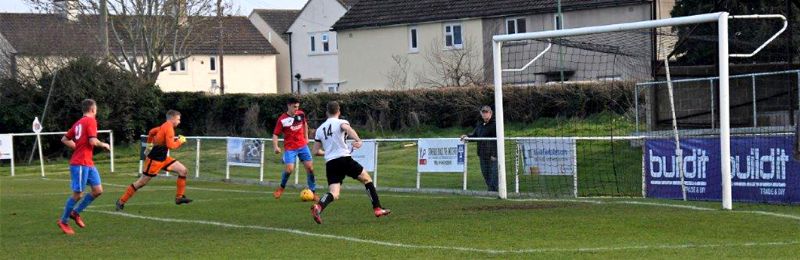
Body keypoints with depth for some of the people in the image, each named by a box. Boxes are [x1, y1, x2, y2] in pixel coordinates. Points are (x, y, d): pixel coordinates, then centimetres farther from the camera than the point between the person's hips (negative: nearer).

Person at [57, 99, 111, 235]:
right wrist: (104, 145, -2)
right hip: (80, 164, -9)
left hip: (88, 163, 9)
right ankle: (63, 221, 7)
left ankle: (76, 212, 15)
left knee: (98, 190, 6)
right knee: (78, 194, -3)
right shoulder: (91, 121, -9)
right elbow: (93, 141, -19)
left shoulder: (78, 123, 16)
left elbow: (64, 139, 19)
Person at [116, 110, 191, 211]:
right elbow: (171, 145, -27)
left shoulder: (164, 127, 10)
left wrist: (149, 146, 31)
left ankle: (179, 197, 3)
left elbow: (151, 132, 24)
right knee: (142, 182, -2)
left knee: (183, 171, 0)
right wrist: (180, 141, -12)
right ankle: (121, 201, 8)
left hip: (162, 158, 10)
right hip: (154, 160, -10)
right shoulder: (169, 128, -19)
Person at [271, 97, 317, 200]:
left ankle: (313, 192, 11)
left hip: (302, 145, 4)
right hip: (290, 148, -4)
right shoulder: (282, 119, -13)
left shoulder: (301, 114, 0)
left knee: (310, 167, -1)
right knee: (289, 169, -19)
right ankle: (282, 187, 9)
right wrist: (275, 147, -25)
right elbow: (275, 134, -11)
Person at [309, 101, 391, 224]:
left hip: (329, 163, 4)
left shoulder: (320, 129, 18)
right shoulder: (340, 122, 4)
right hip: (344, 159, -4)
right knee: (367, 179, 15)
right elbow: (347, 128, -22)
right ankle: (377, 209, 12)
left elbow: (316, 151, 19)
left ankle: (318, 206, -32)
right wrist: (358, 140, -33)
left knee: (333, 194, -1)